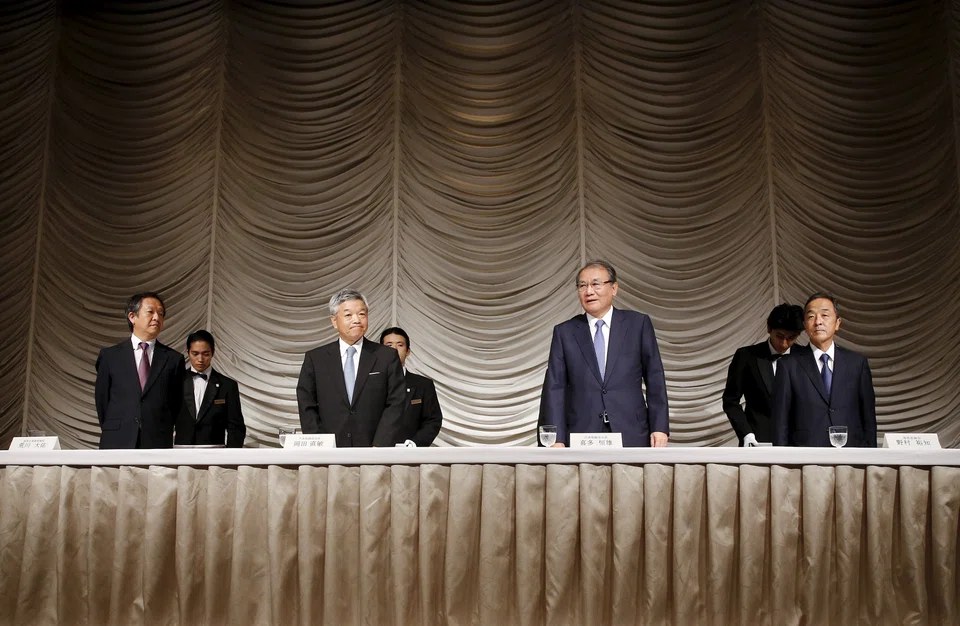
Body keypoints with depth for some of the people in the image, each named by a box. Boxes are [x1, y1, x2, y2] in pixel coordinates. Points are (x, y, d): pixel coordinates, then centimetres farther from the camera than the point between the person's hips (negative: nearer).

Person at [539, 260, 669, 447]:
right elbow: (554, 387, 1)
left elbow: (655, 379, 5)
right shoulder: (564, 332, 7)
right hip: (581, 438, 0)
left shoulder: (638, 324, 6)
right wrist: (557, 439, -7)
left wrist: (659, 427, -2)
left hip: (631, 436, 0)